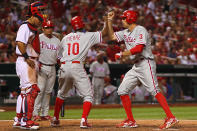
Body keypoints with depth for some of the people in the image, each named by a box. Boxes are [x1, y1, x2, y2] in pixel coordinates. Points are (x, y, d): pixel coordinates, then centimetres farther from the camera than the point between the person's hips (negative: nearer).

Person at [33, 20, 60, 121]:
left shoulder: (57, 40, 15)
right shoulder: (38, 38, 0)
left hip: (52, 68, 5)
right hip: (41, 67, -5)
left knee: (48, 91, 5)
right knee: (40, 90, -12)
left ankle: (44, 113, 9)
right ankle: (35, 113, -10)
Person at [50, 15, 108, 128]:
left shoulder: (66, 38, 16)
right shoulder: (88, 36, 5)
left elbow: (60, 55, 17)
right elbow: (104, 33, 11)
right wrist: (107, 20, 20)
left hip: (64, 67, 5)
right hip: (77, 67, -5)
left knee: (61, 93, 24)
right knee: (88, 95, 1)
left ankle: (55, 119, 25)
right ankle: (84, 120, -14)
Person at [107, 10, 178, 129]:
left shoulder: (140, 30, -11)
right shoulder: (126, 32, 16)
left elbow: (138, 48, -23)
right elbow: (112, 36, 24)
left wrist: (121, 54, -18)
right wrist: (110, 21, 15)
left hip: (146, 64, -9)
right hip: (136, 66, 9)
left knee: (154, 90, -19)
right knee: (122, 90, 5)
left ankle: (171, 118, -22)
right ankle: (131, 121, 10)